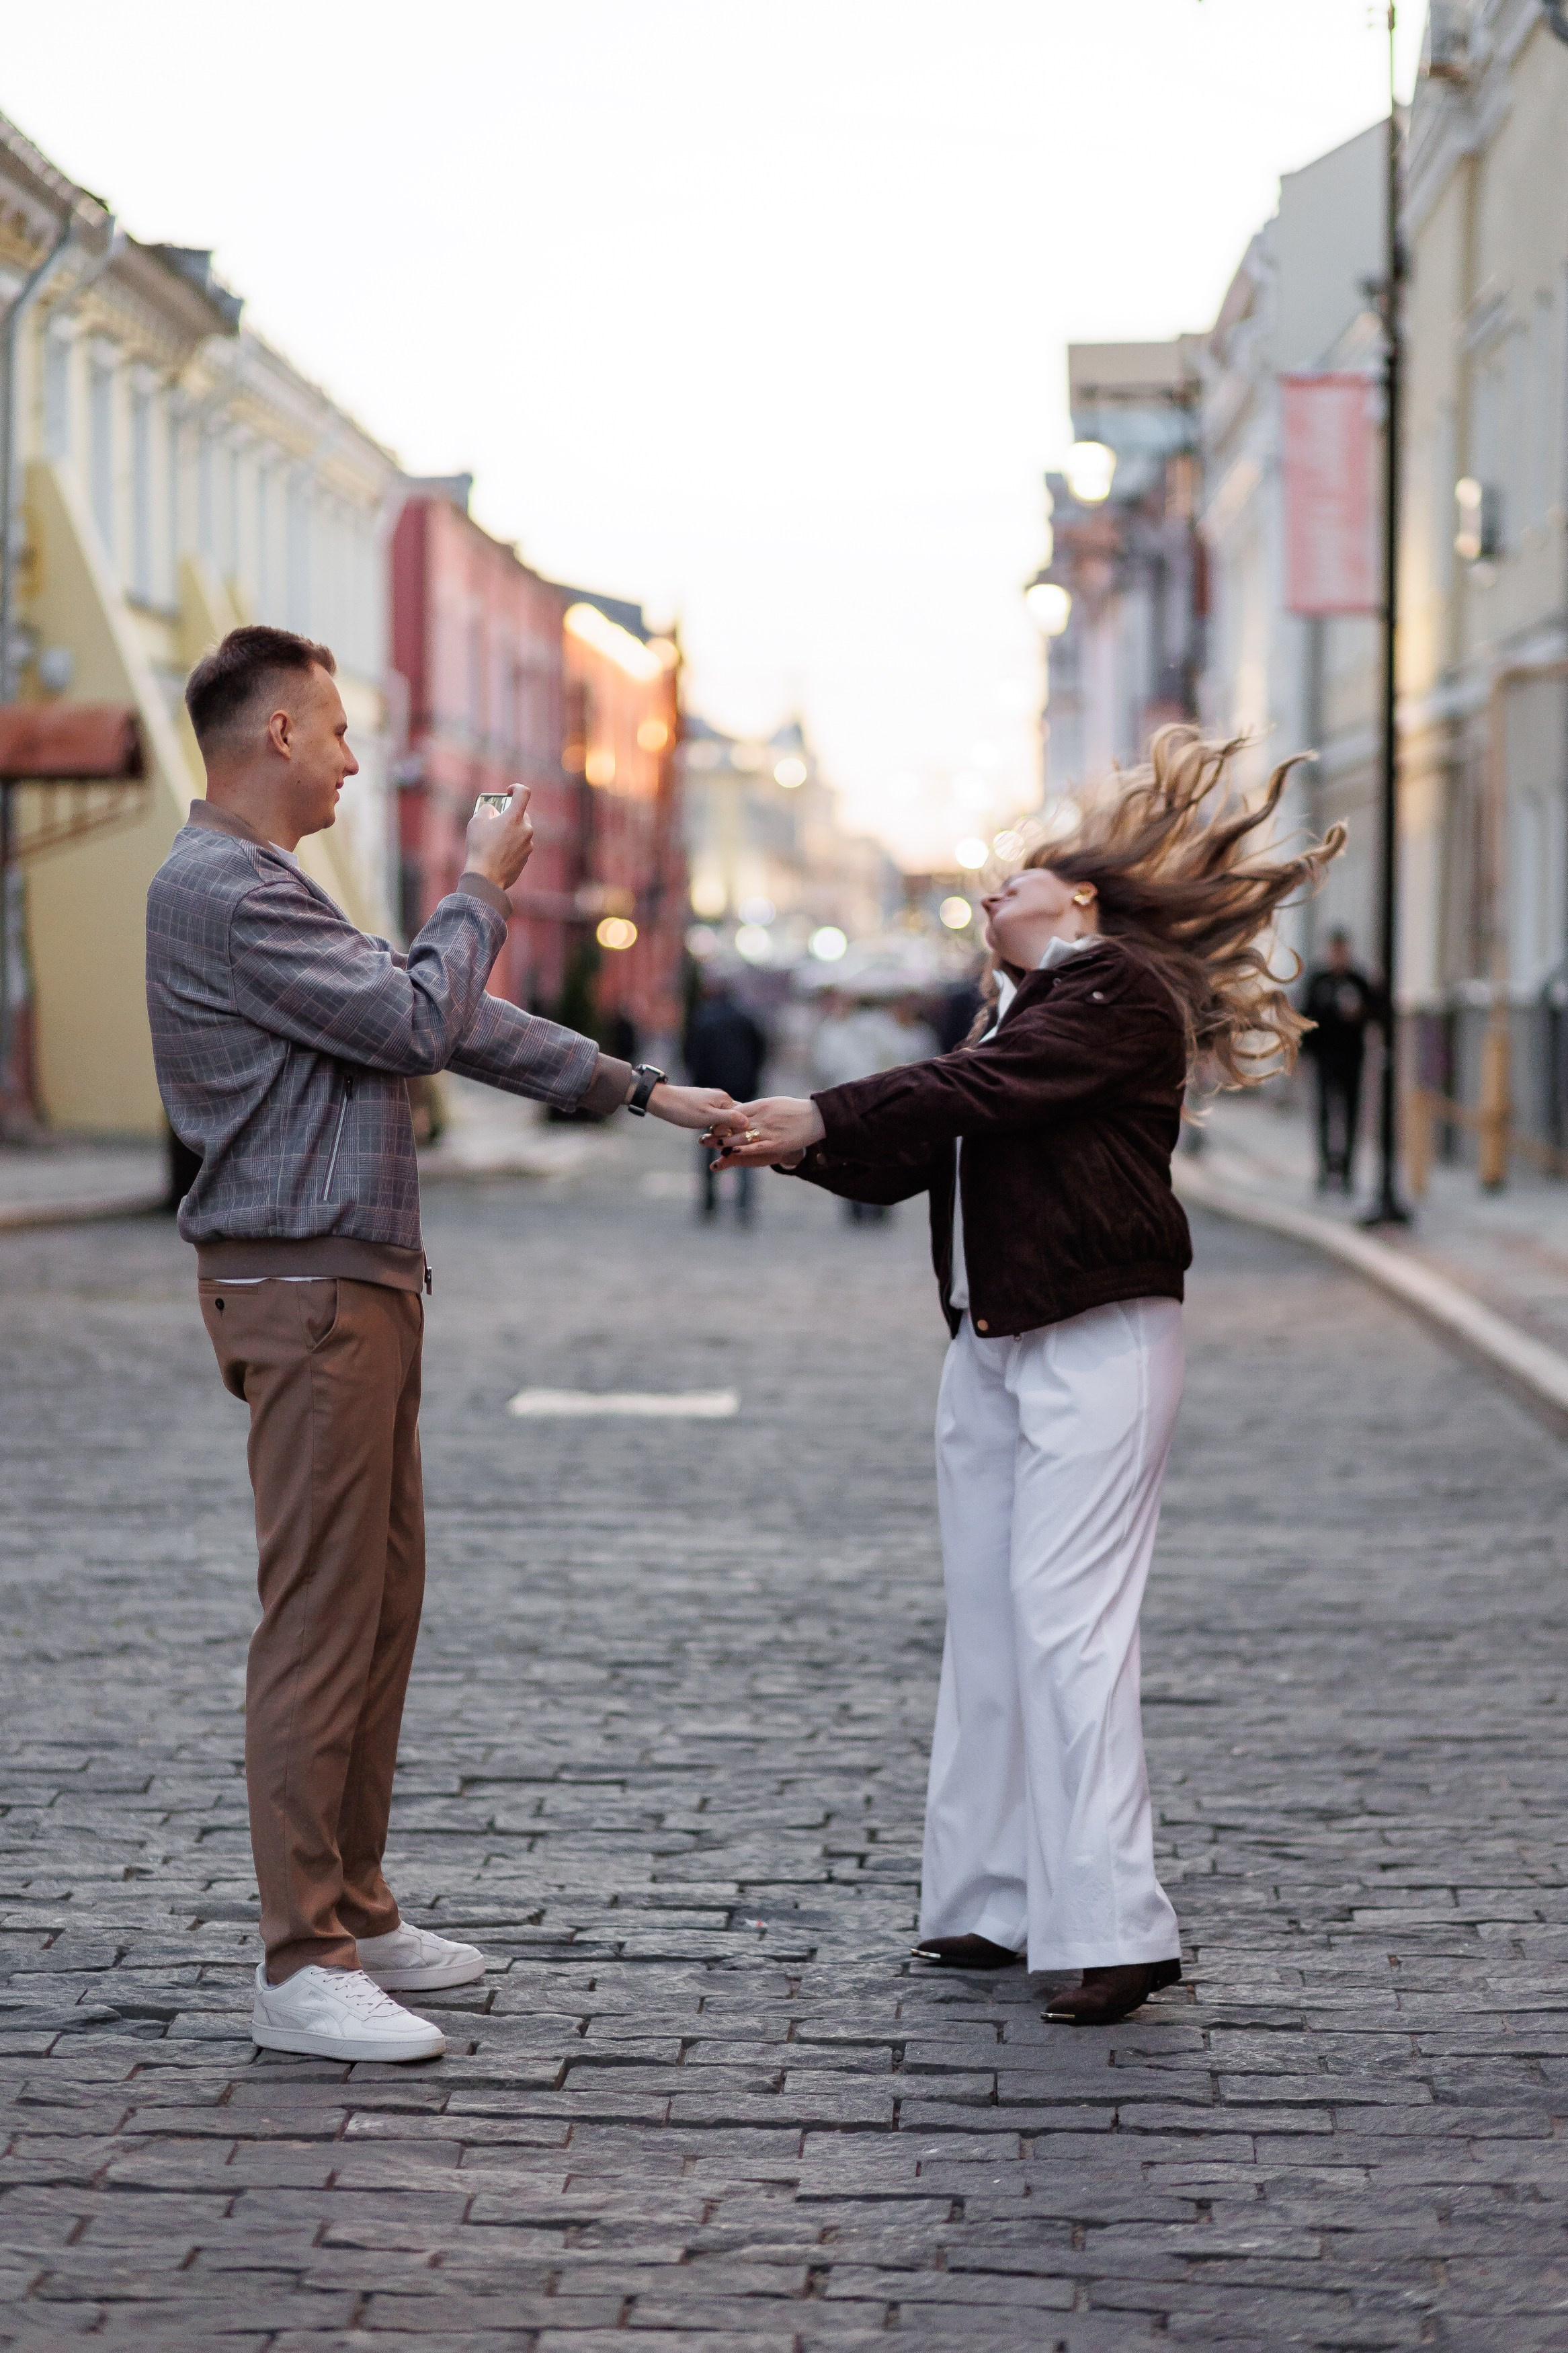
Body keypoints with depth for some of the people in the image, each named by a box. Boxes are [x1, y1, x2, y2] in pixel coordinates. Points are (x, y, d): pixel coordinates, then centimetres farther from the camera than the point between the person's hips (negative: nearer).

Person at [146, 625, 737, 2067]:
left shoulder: (270, 888, 20)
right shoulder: (220, 892, -15)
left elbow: (447, 1022, 22)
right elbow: (418, 1021, -17)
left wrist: (639, 1091, 20)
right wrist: (483, 891, 0)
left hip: (364, 1284, 11)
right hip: (305, 1290, -11)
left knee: (383, 1604, 13)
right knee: (322, 1620, -10)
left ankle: (355, 1911, 21)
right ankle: (301, 1965, -7)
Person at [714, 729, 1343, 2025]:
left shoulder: (1123, 987, -3)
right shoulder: (1022, 1010, 23)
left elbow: (986, 1089, -17)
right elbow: (899, 1159, 15)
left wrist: (822, 1115, -18)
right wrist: (795, 1142, -2)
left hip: (1098, 1341, -9)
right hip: (990, 1345, 9)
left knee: (1069, 1622, -15)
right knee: (987, 1623, 6)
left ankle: (1117, 1924, -16)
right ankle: (995, 1904, 11)